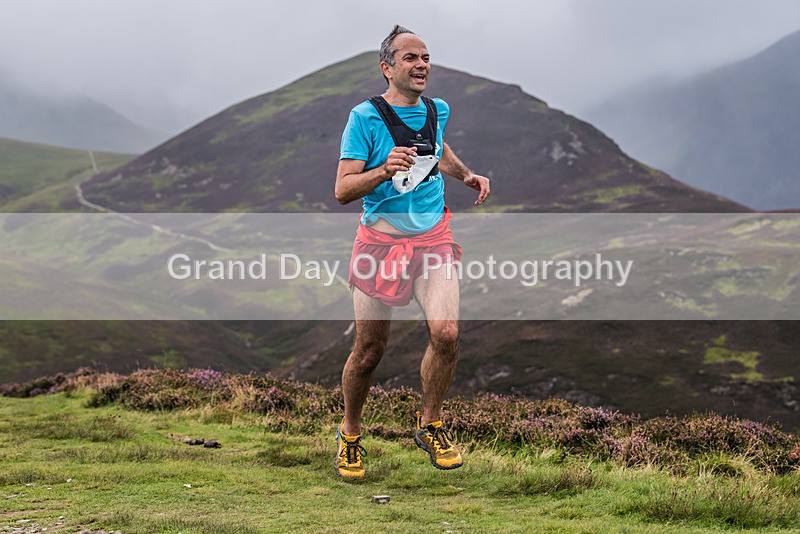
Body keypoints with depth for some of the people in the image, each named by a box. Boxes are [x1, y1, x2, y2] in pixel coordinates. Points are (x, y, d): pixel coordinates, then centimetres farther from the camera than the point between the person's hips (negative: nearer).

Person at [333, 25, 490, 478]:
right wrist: (384, 171, -30)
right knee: (370, 351, 4)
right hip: (381, 241, -3)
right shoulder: (366, 117, -10)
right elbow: (342, 190, -14)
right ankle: (350, 435, 29)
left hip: (434, 237, 4)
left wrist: (466, 175, 17)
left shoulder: (437, 110, 7)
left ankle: (430, 426, 7)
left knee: (446, 333, -16)